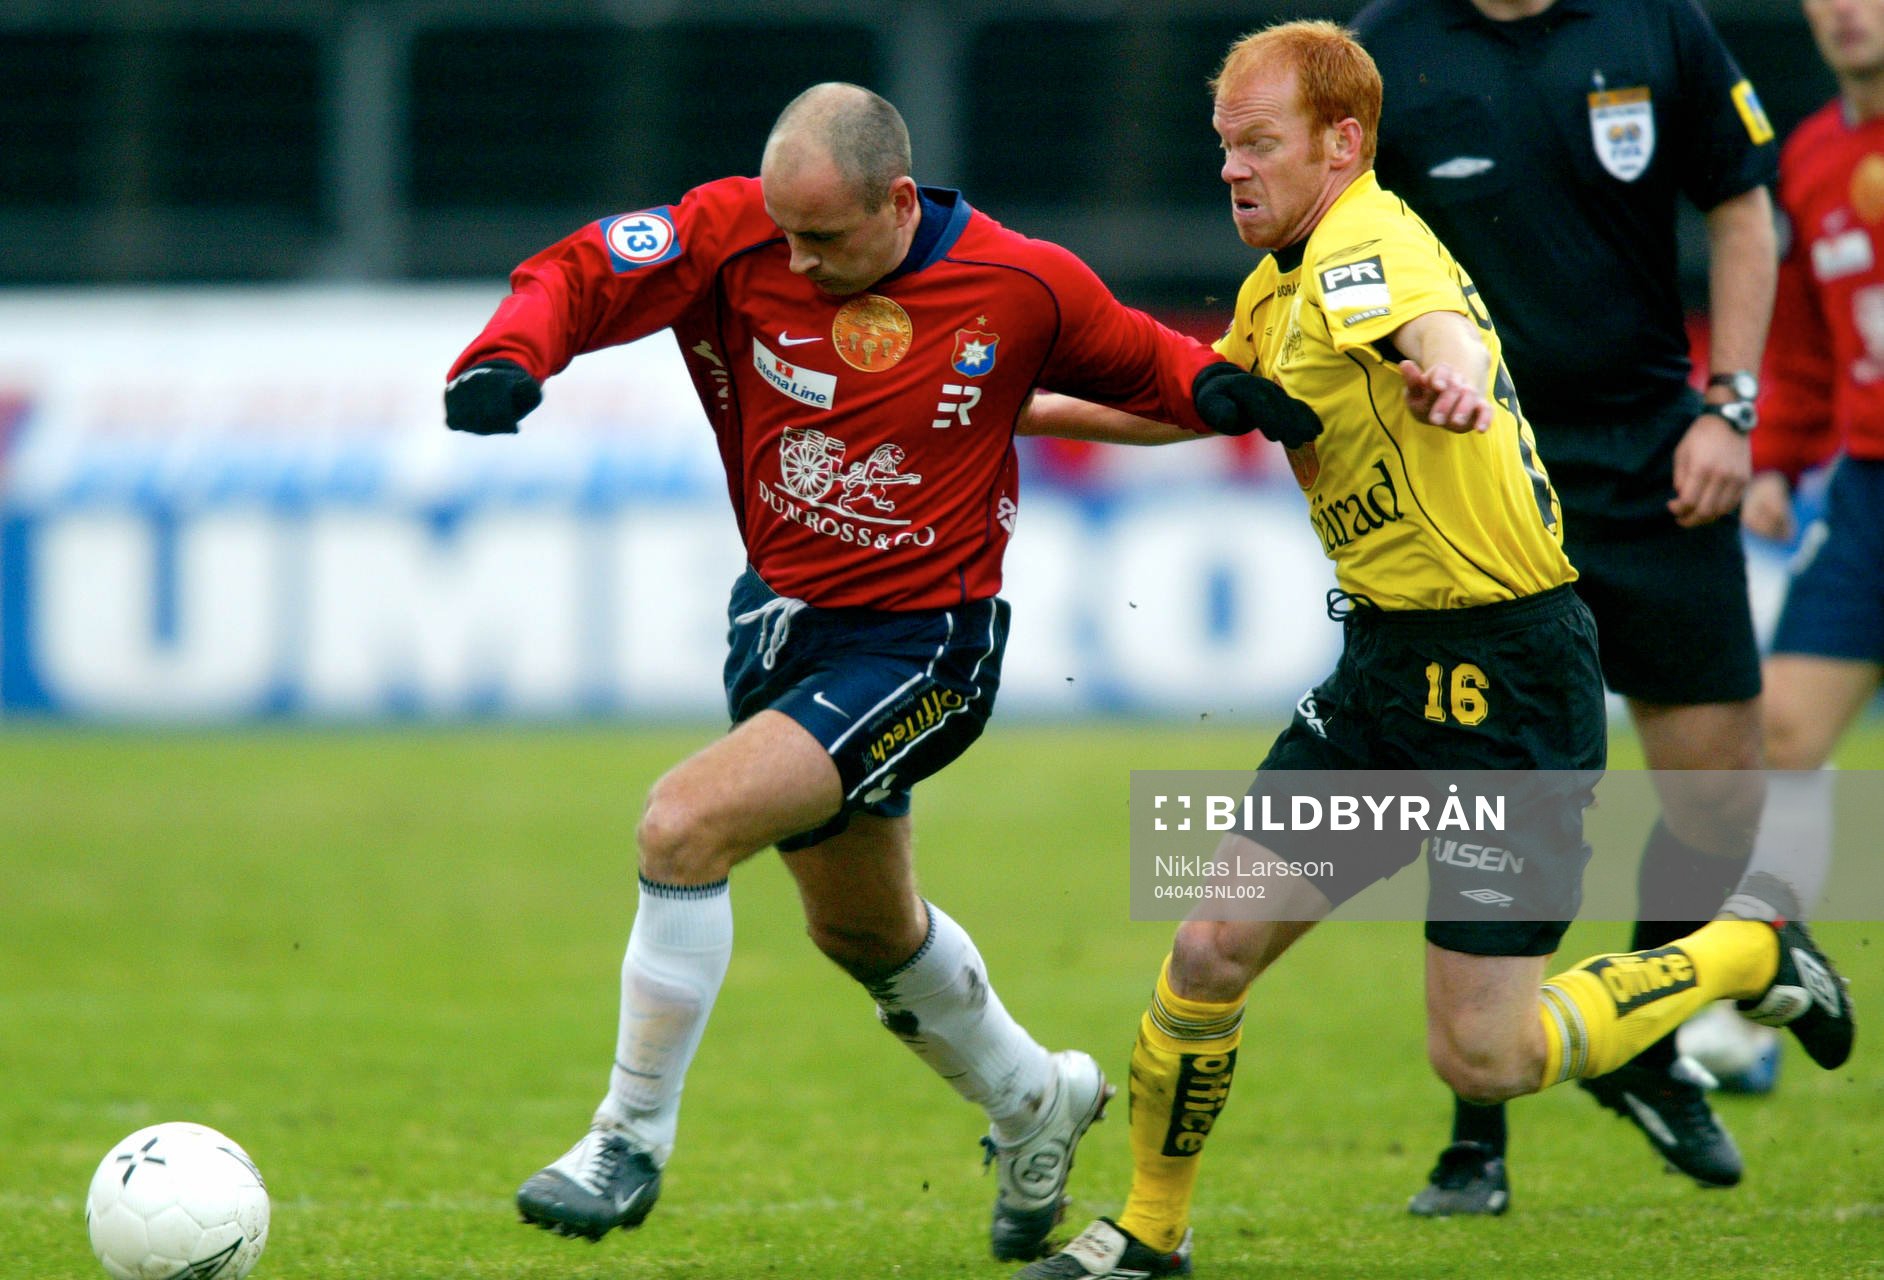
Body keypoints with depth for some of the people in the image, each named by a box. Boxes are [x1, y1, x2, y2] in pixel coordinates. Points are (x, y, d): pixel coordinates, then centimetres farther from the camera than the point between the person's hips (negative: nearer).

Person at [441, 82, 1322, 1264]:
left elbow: (1133, 360, 3)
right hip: (780, 619, 6)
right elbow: (578, 275, -14)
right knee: (865, 931, 24)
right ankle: (1034, 1101, 52)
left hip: (920, 645, -6)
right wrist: (509, 360, -34)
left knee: (686, 826, -24)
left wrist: (1219, 387, -17)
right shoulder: (738, 234, -13)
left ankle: (632, 1142, -9)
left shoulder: (1021, 287, -15)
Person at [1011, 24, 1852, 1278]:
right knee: (1213, 948, 1)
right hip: (1386, 664, 9)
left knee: (1482, 1057, -6)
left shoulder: (1365, 247, -18)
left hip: (1503, 673, -9)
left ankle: (1753, 943, 15)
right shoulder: (1284, 286, 12)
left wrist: (1451, 376, -66)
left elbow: (1437, 321, -43)